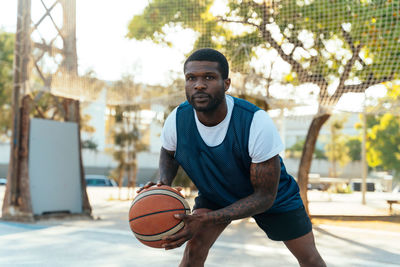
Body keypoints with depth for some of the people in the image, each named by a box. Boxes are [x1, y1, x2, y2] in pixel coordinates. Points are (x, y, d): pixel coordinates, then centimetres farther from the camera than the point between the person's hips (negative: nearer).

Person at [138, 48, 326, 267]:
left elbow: (265, 196, -32)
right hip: (213, 193, 2)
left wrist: (206, 220, -41)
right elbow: (168, 153, 0)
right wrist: (164, 183, -23)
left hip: (271, 195, -2)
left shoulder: (256, 123, -38)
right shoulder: (177, 120, -26)